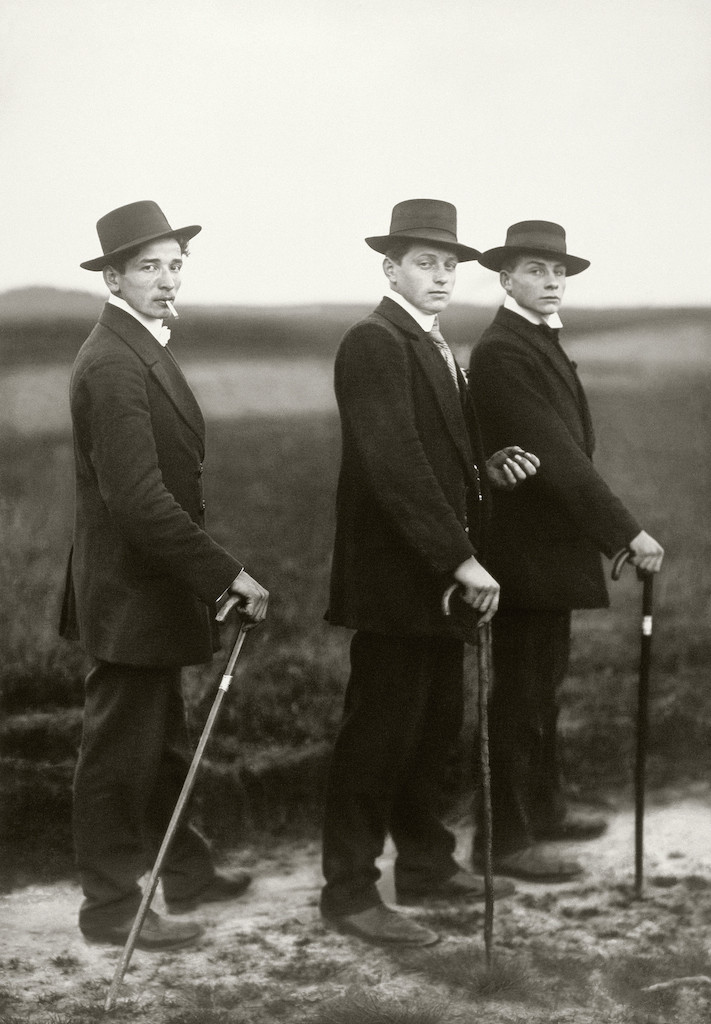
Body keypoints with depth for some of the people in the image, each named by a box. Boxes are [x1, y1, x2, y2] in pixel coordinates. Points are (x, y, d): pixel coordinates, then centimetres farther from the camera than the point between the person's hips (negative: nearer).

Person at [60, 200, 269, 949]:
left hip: (153, 586, 10)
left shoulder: (142, 349, 11)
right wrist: (227, 575, -26)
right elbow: (138, 499, -28)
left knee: (160, 743, 20)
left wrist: (211, 575, 13)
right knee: (120, 751, 1)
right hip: (130, 593, -10)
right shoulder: (113, 363, -21)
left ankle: (181, 872, 34)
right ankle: (112, 907, 13)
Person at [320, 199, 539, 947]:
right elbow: (394, 465, -23)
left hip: (439, 577, 10)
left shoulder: (434, 347, 17)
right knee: (380, 732, -4)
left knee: (435, 726, 16)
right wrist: (460, 559, -25)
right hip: (394, 576, -9)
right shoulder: (374, 343, -15)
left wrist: (487, 469, 3)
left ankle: (426, 865, 28)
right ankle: (349, 892, 5)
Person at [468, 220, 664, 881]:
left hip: (551, 546, 10)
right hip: (525, 548, -10)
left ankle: (541, 809, 32)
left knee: (543, 682, 19)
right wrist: (626, 532, -26)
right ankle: (503, 839, 5)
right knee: (519, 693, -3)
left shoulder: (543, 344, 14)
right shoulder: (501, 353, -18)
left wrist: (609, 531, 11)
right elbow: (557, 455, -25)